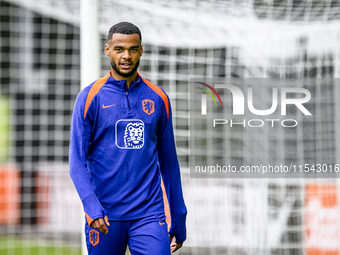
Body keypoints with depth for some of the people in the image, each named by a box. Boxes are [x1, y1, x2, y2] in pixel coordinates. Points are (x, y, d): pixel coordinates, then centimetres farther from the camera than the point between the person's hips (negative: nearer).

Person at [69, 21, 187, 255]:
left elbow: (168, 160, 13)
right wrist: (92, 207, -20)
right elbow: (77, 161, -4)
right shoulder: (90, 97, 0)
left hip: (149, 215, 1)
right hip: (104, 217, -1)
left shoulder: (158, 98, 8)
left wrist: (179, 221, 13)